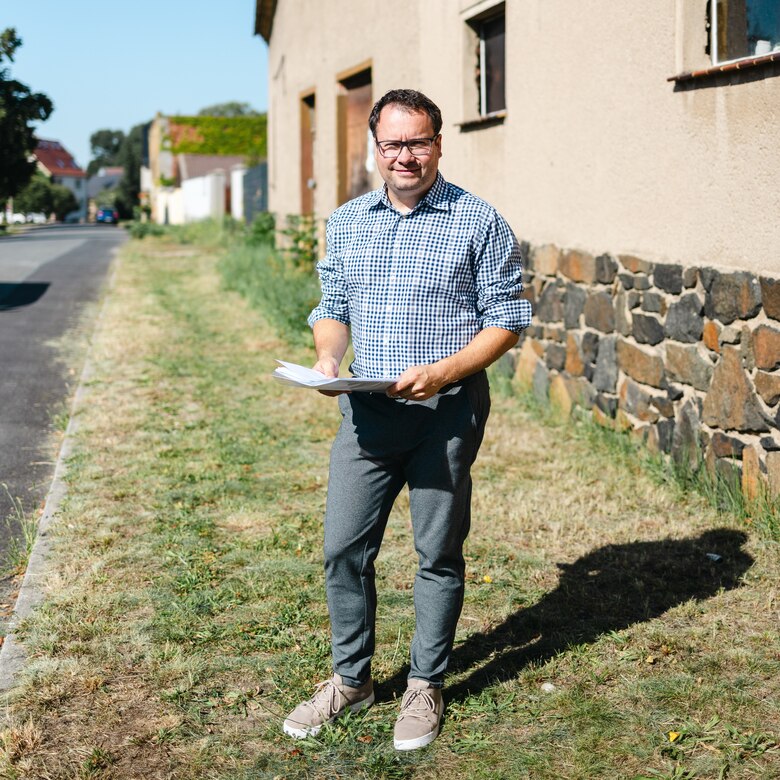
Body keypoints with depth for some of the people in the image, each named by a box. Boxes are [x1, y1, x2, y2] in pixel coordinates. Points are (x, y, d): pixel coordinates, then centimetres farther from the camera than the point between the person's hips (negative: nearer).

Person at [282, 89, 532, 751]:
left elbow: (507, 318, -5)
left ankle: (427, 686, 23)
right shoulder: (347, 222, 10)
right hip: (366, 410, 4)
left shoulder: (479, 222, -4)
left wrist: (444, 371, -18)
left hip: (447, 411, -4)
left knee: (438, 553, 6)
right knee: (344, 547, 6)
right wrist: (328, 357, -4)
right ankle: (351, 678, 24)